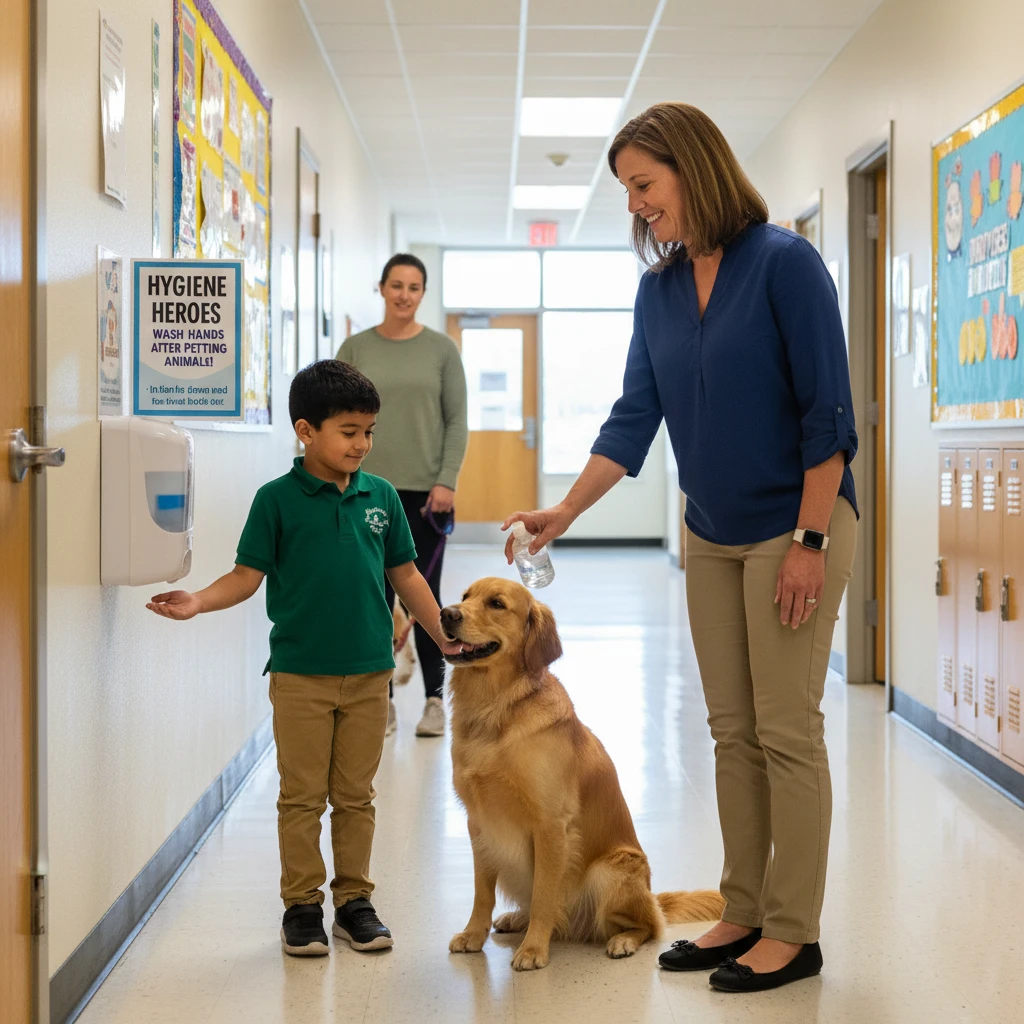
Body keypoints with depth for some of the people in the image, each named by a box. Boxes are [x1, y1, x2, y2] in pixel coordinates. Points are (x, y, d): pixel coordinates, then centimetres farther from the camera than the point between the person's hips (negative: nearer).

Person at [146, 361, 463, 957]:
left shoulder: (381, 497, 4)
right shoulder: (278, 499, -4)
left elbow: (406, 576, 11)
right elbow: (248, 575, -4)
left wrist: (447, 638, 12)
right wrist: (197, 602, -20)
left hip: (369, 673, 3)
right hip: (300, 675, -2)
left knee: (356, 795, 11)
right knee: (302, 796, 5)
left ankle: (354, 901, 22)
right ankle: (302, 905, 16)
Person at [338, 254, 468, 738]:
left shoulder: (441, 349, 3)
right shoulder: (356, 348, 5)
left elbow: (456, 421, 2)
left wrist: (447, 481, -8)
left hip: (425, 492, -1)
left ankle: (434, 698, 13)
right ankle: (381, 702, 13)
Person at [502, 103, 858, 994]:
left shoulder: (784, 263, -13)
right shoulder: (659, 290, 6)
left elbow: (826, 410, -15)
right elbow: (634, 419, 7)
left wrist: (810, 540, -17)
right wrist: (563, 513, -1)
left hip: (793, 527, -6)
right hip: (712, 535, 7)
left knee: (787, 732, -4)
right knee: (733, 734, 9)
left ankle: (794, 933, 6)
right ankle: (743, 915, 18)